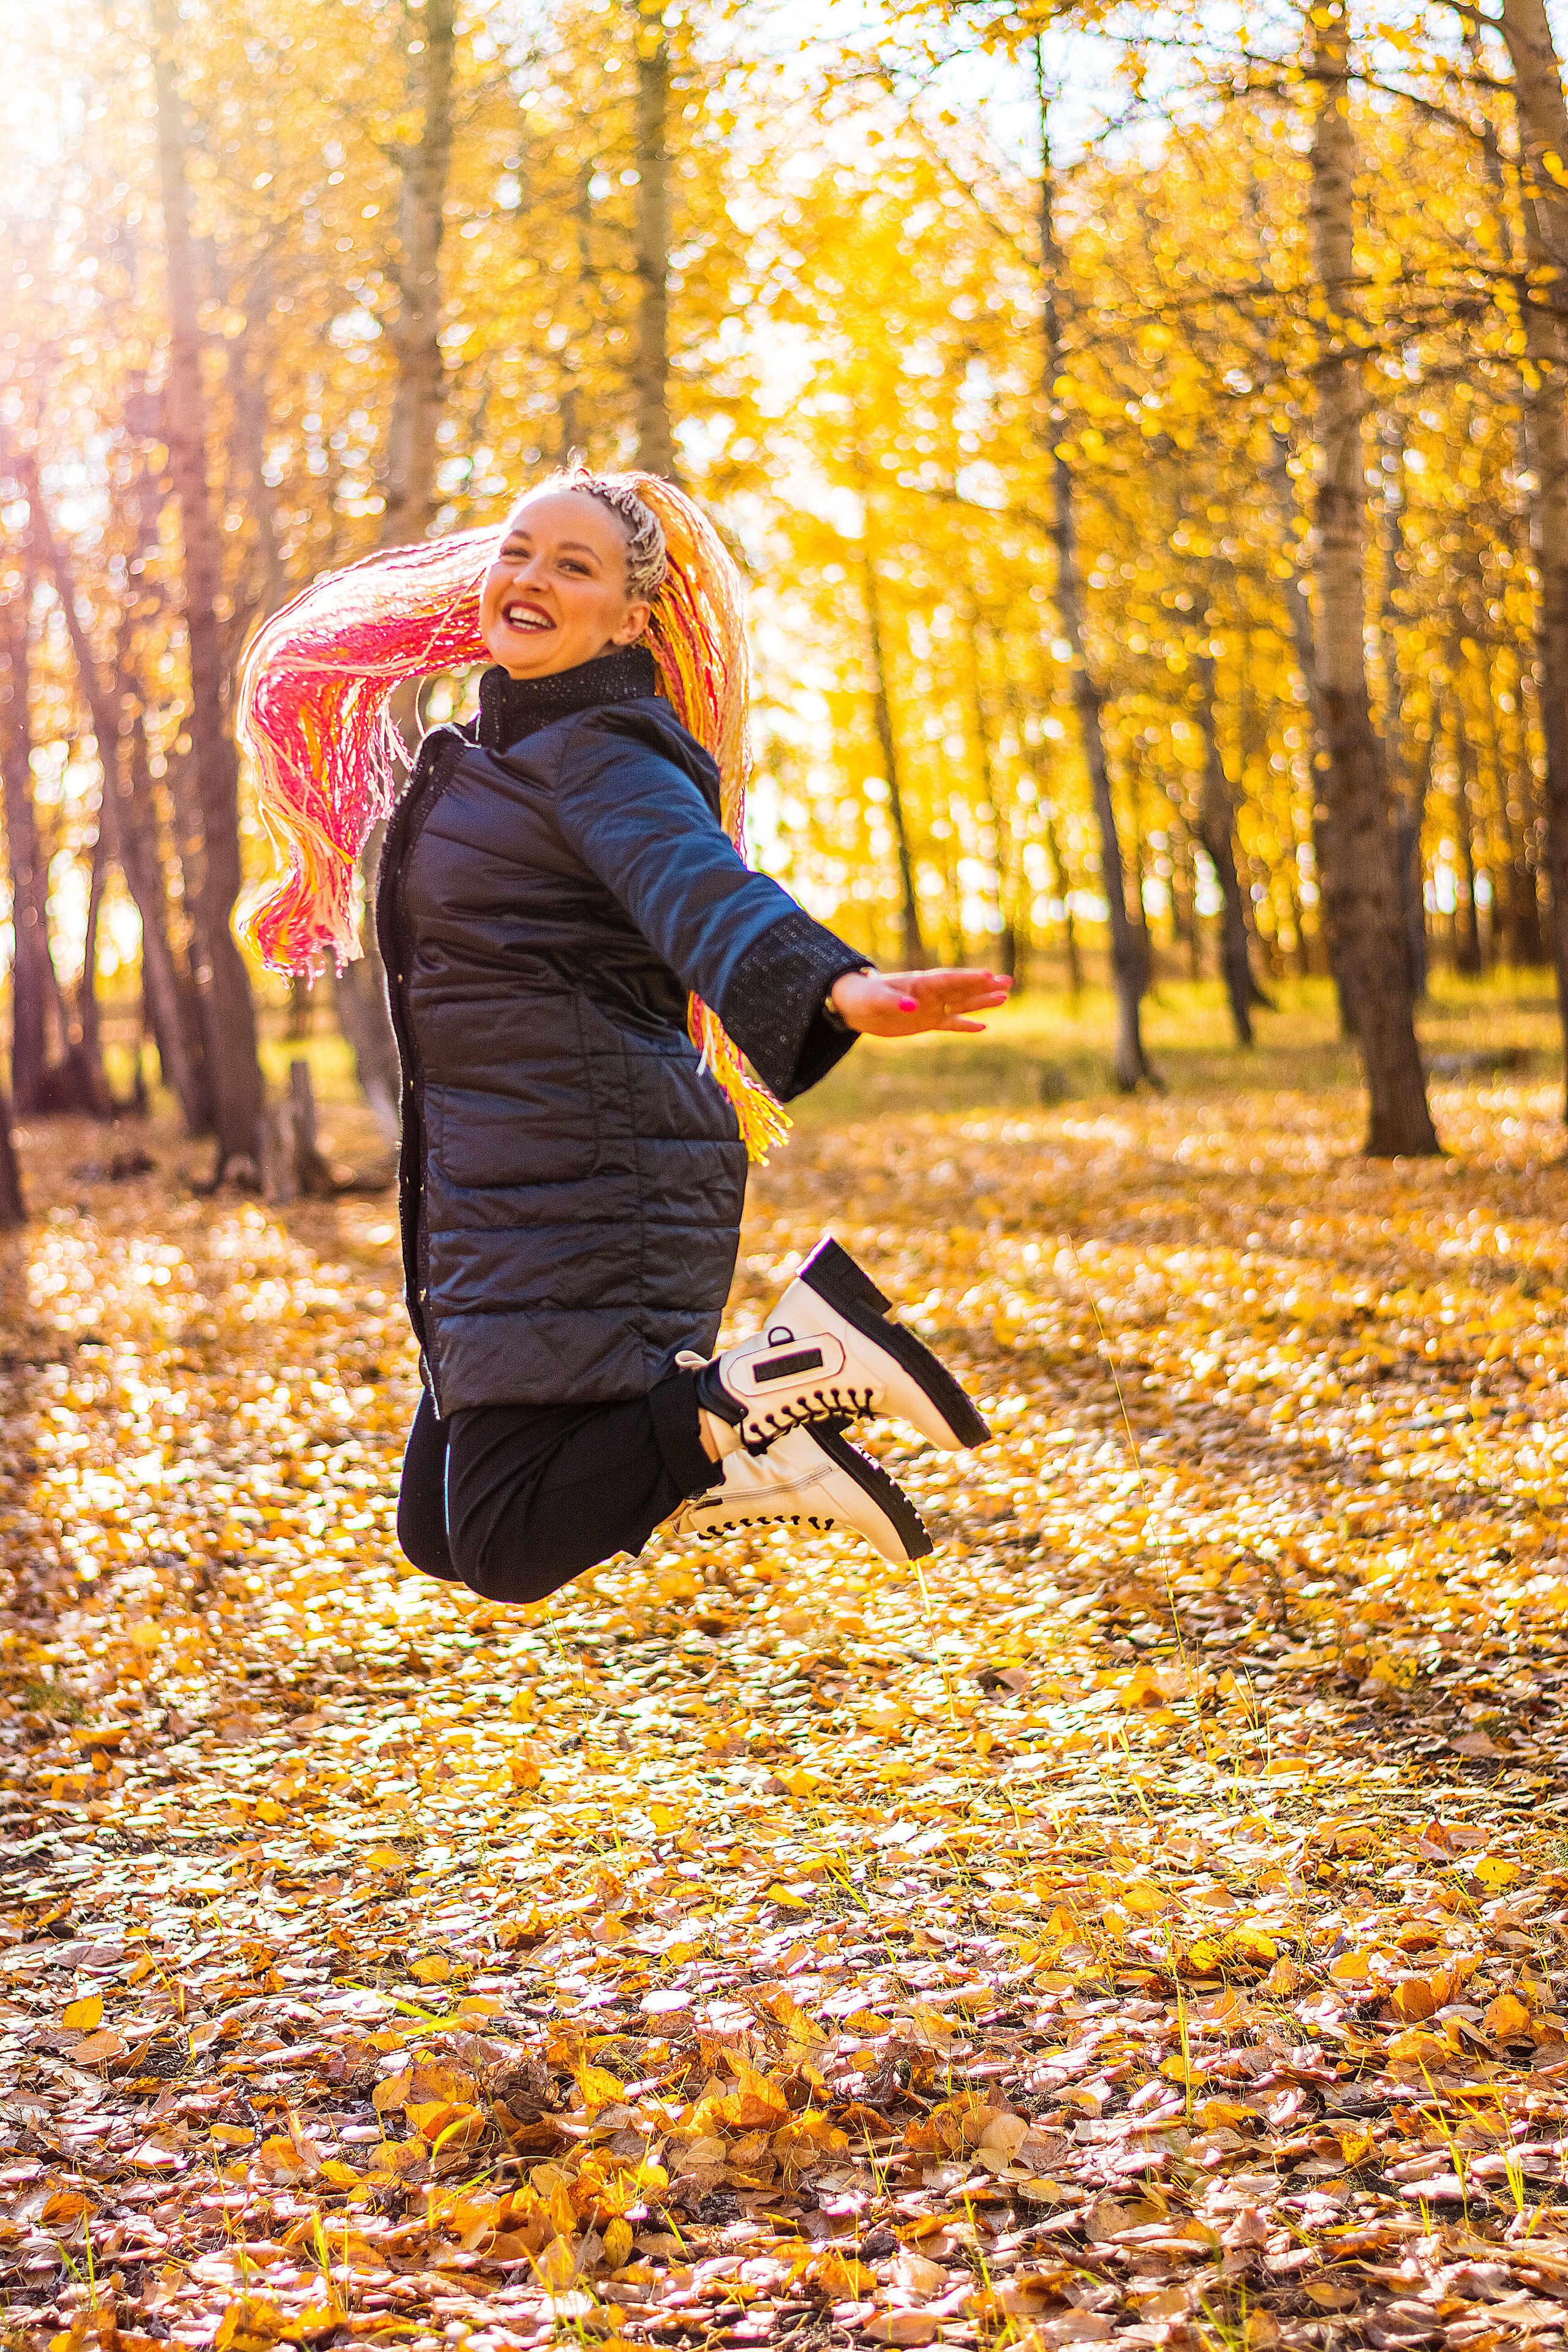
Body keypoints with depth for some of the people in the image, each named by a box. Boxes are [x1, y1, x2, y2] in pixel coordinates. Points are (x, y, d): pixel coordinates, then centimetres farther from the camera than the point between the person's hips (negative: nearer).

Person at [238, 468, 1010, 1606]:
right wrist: (314, 903, 58)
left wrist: (836, 989, -53)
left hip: (588, 1190, -9)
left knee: (504, 1546, -15)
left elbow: (708, 890, -32)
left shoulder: (604, 758, -11)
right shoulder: (486, 755, 18)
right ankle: (740, 1447, 12)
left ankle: (795, 1371, -11)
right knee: (442, 1531, 11)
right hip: (510, 1198, 9)